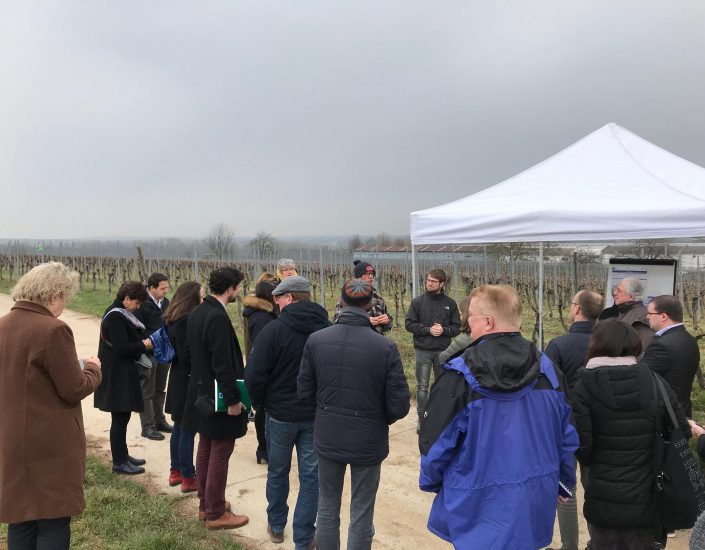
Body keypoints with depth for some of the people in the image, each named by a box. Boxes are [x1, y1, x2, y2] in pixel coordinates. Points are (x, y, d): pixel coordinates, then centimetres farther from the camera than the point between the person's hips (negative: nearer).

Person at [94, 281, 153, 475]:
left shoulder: (121, 314, 12)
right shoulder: (115, 317, -19)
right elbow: (121, 348, -22)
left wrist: (144, 341, 4)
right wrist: (144, 345, -13)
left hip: (123, 374, 10)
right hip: (117, 376, -10)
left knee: (123, 416, 17)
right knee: (120, 417, -1)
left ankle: (122, 455, 28)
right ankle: (119, 462, 8)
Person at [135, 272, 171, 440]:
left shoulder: (165, 302, 7)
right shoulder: (142, 304, -15)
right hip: (148, 354, -7)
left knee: (160, 390, 18)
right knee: (147, 392, 3)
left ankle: (159, 421, 30)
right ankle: (148, 427, 11)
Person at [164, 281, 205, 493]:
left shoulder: (173, 319, 9)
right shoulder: (187, 321, -20)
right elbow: (187, 355, -21)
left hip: (178, 379, 10)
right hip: (188, 381, -10)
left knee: (179, 427, 18)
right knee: (187, 430, -1)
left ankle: (176, 471, 29)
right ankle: (188, 478, 9)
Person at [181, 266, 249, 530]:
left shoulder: (197, 312, 6)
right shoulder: (218, 317, -23)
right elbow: (223, 364, -25)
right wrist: (233, 399, -20)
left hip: (202, 392, 10)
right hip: (219, 397, -10)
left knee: (205, 449, 19)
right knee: (220, 455, 2)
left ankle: (205, 504, 31)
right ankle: (216, 514, 13)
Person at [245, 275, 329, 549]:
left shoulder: (274, 330, -17)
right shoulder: (327, 329, -6)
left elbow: (254, 375, -16)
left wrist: (260, 403, 2)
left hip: (280, 413, -1)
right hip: (316, 415, 2)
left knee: (277, 472, 19)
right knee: (311, 476, 10)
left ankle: (276, 525, 35)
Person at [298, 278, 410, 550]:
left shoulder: (316, 340, -11)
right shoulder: (385, 347, -18)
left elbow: (304, 391, -2)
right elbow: (399, 406, -15)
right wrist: (379, 420, 7)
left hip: (327, 438, 3)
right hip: (368, 441, -2)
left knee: (328, 507, 21)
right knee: (361, 514, 14)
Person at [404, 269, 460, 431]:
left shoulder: (450, 303, 3)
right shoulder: (418, 301, 0)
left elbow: (456, 327, 4)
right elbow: (409, 324, -5)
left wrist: (443, 330, -16)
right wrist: (428, 330, -15)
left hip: (443, 351, 1)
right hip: (422, 350, -1)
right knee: (422, 387, 3)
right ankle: (422, 418, 13)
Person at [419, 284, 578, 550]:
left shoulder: (460, 375, -20)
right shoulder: (547, 369, -4)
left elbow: (437, 441, -13)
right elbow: (566, 436, 6)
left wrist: (430, 481, 7)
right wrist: (564, 482, 21)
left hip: (481, 509, -4)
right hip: (536, 503, 5)